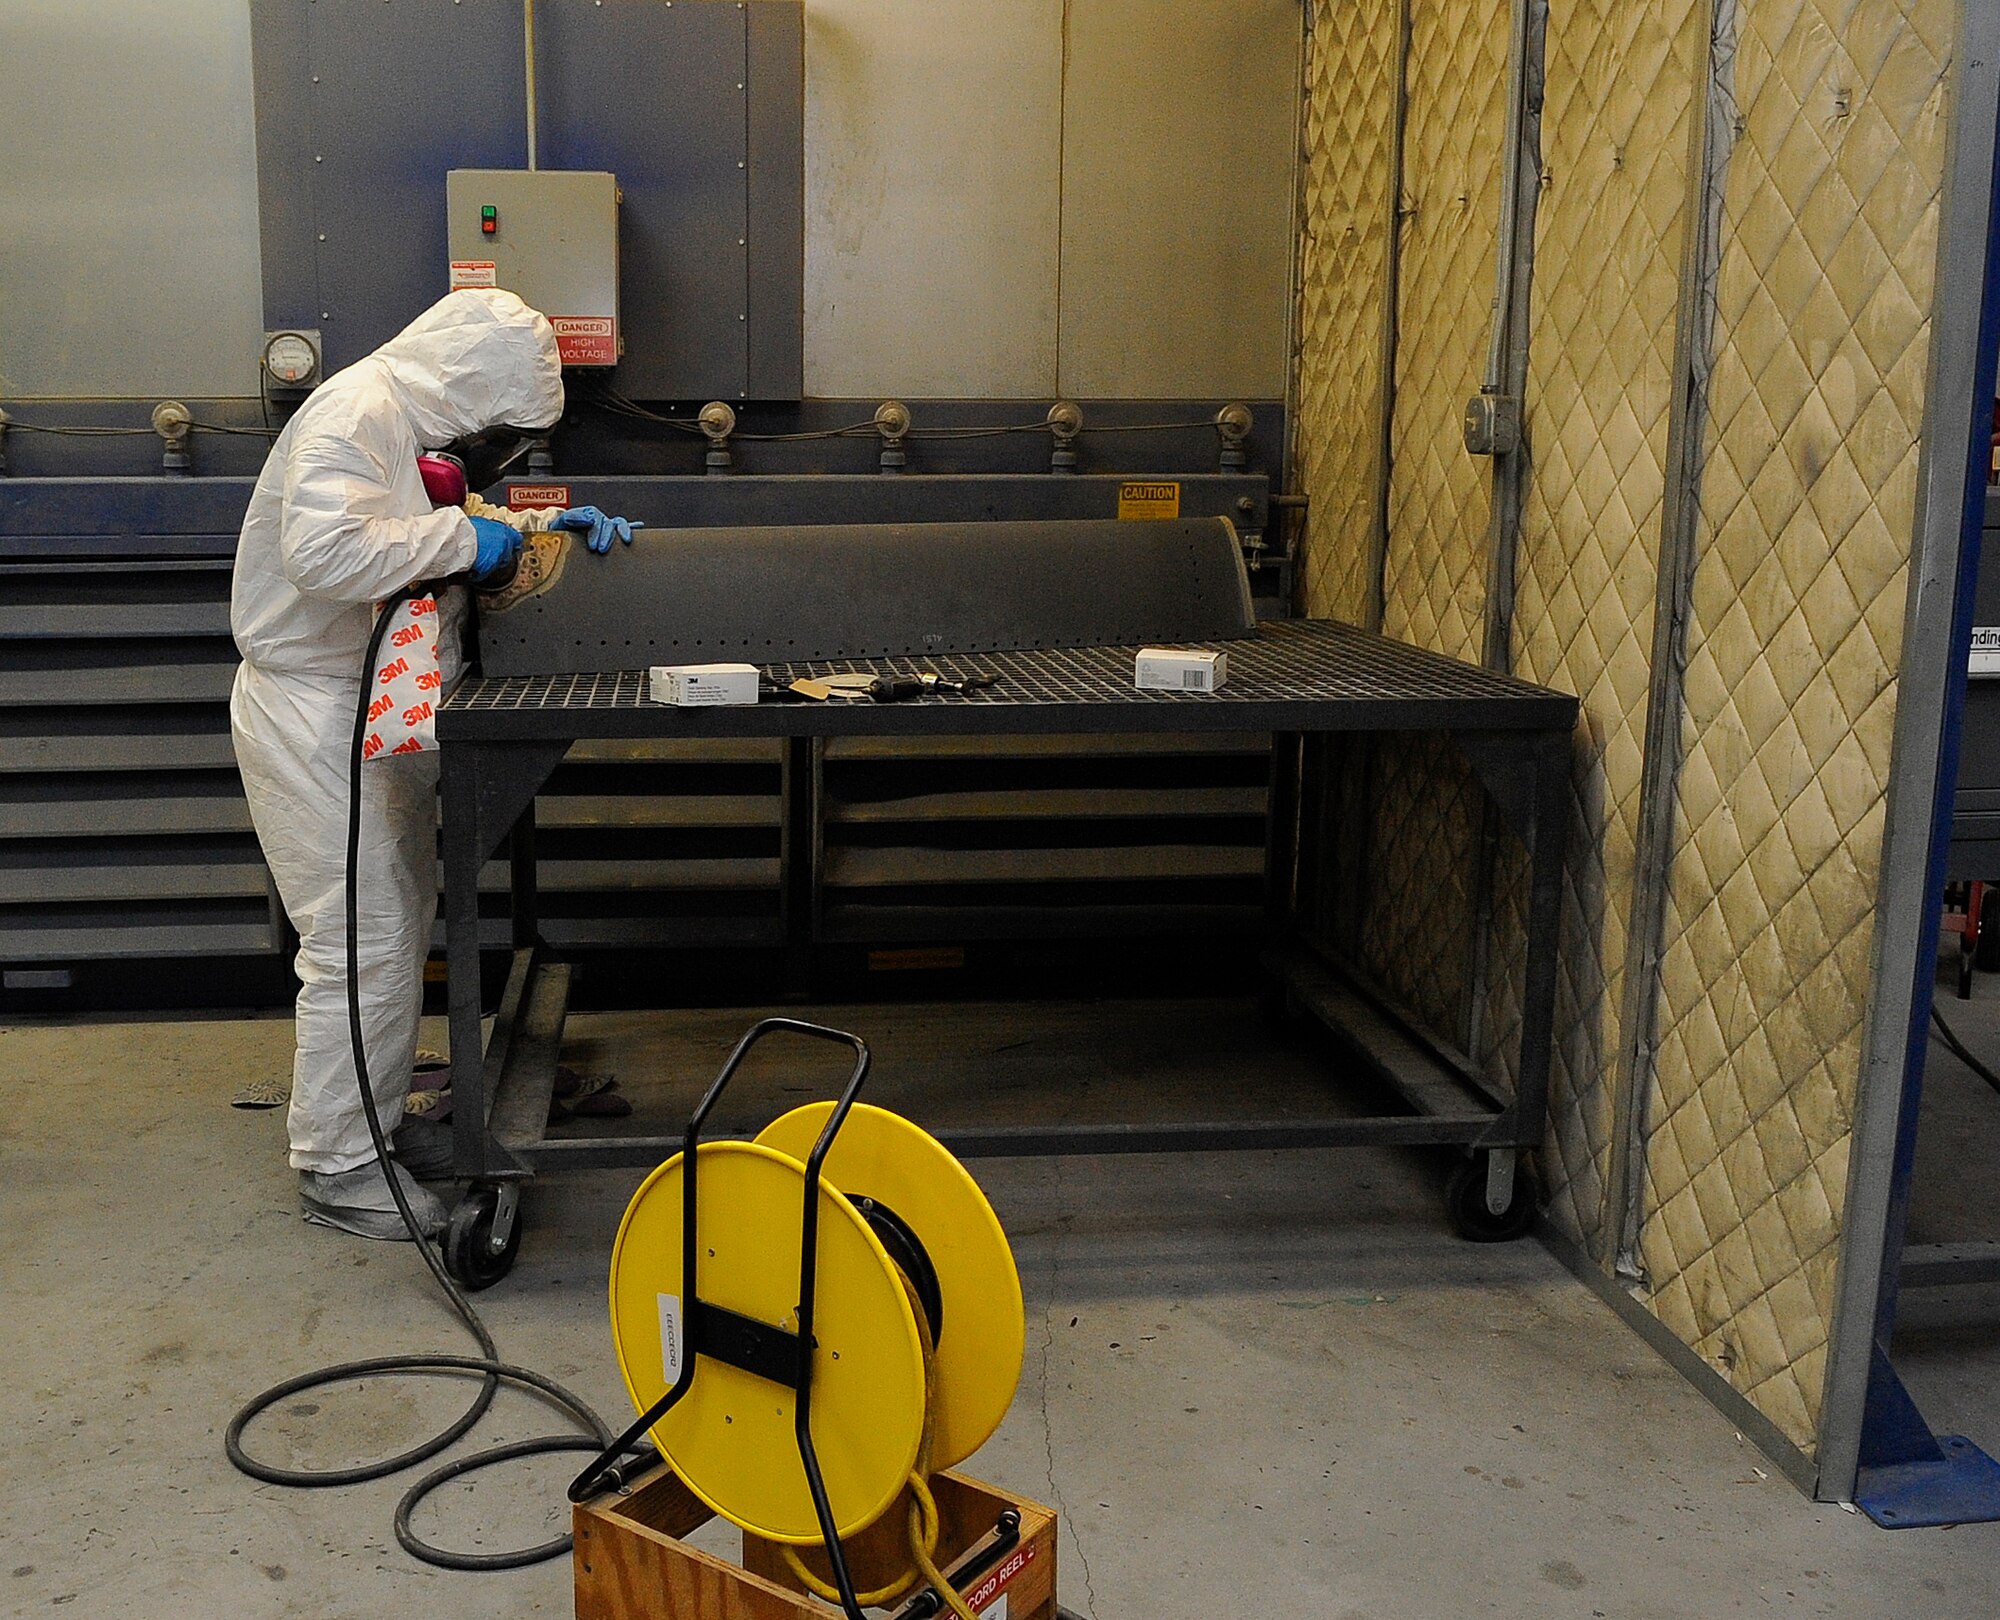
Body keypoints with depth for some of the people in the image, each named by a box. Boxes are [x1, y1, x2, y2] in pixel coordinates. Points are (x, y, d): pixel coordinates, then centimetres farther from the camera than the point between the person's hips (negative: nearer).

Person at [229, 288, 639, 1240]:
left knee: (403, 921, 17)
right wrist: (458, 538, -26)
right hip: (314, 711, -11)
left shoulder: (409, 422, 14)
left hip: (380, 711, 11)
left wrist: (533, 524, 16)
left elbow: (452, 534, 31)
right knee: (361, 939, -8)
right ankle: (334, 1168, 3)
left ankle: (375, 1116, 32)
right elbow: (323, 551, -35)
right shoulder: (355, 412, -19)